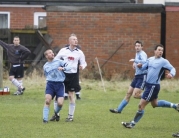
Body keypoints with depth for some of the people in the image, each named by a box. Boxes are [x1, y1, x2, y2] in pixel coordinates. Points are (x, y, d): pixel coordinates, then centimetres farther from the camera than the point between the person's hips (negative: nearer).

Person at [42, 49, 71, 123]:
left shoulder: (58, 61, 6)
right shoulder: (45, 66, 16)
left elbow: (68, 67, -4)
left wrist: (63, 68, -22)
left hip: (59, 84, -2)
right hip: (50, 84, 2)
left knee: (60, 103, -13)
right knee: (47, 101, -18)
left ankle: (56, 112, 21)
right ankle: (45, 119, -12)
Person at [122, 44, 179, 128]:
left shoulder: (163, 61, -12)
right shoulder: (150, 59, 8)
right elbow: (143, 67, 12)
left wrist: (171, 74, -35)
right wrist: (140, 66, -11)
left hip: (153, 86, -8)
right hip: (148, 84, 9)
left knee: (141, 105, -4)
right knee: (155, 104, 25)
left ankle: (133, 124, 6)